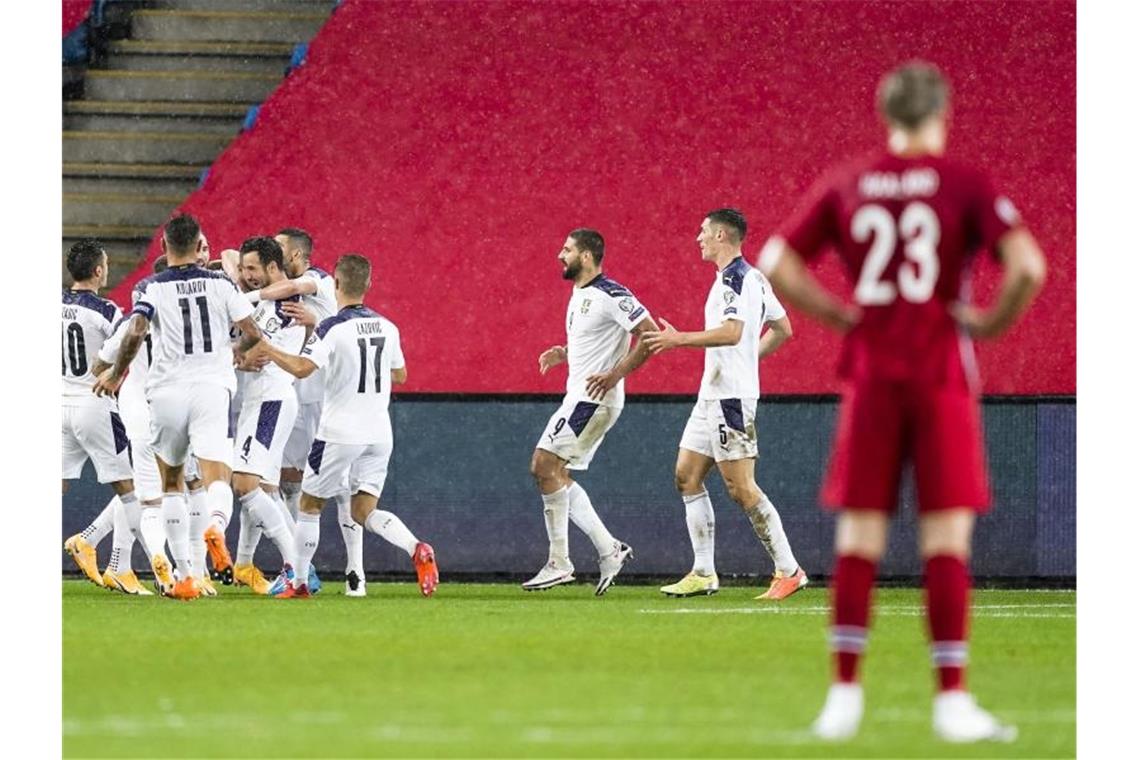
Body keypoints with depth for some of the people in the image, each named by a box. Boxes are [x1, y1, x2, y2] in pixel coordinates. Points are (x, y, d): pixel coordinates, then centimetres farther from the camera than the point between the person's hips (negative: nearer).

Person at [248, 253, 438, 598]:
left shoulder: (333, 328, -13)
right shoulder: (387, 328, 6)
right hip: (379, 433, 5)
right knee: (365, 511, 6)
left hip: (340, 432, -5)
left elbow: (302, 367, -24)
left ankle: (299, 582, 16)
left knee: (309, 505, 11)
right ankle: (417, 549, -20)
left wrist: (268, 350, -10)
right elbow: (400, 375, 20)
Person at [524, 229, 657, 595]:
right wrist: (563, 353, 12)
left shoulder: (610, 296, -15)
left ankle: (559, 562, -11)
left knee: (546, 465, -14)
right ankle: (609, 549, 10)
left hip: (595, 398, -11)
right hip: (578, 398, 11)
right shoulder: (579, 295, 16)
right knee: (554, 474, 9)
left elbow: (650, 334, -19)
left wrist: (615, 374, -22)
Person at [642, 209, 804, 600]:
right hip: (713, 394, 11)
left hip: (731, 397, -11)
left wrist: (680, 339, -21)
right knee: (687, 476, 10)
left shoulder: (735, 278, -15)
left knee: (741, 487, -10)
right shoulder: (753, 278, 15)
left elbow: (732, 332, -28)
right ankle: (703, 573, 10)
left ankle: (788, 571, -8)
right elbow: (783, 329, 22)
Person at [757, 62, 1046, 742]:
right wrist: (993, 322, -2)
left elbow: (776, 265, 5)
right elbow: (1028, 265, -17)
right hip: (942, 375, -3)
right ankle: (953, 700, -3)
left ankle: (845, 694, 4)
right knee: (947, 540, -1)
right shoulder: (966, 185, -4)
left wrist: (841, 316, 9)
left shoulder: (847, 185, 6)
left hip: (870, 376, 3)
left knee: (859, 538, 6)